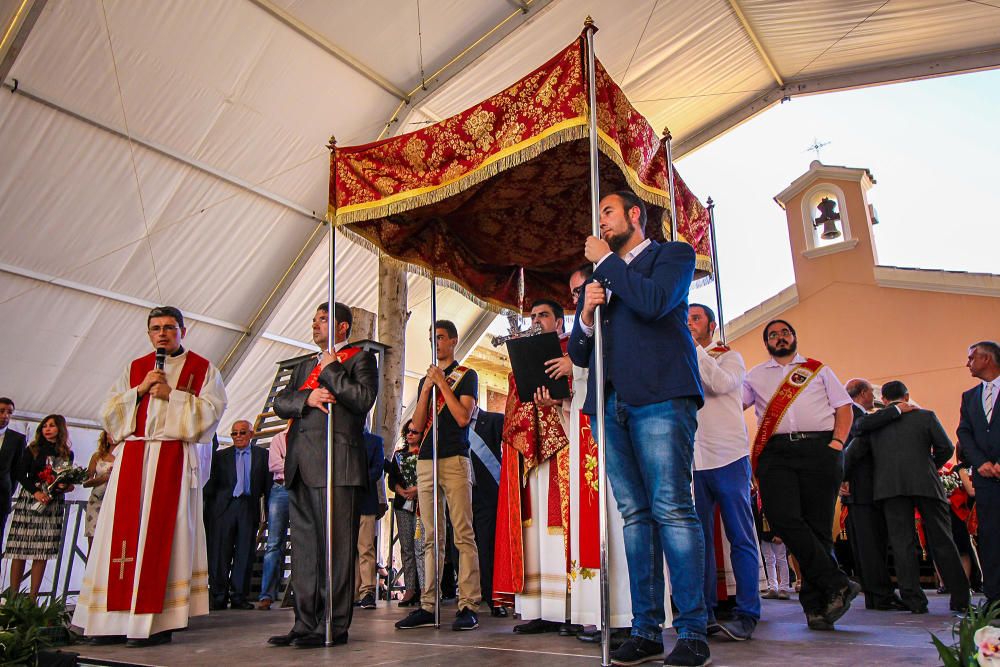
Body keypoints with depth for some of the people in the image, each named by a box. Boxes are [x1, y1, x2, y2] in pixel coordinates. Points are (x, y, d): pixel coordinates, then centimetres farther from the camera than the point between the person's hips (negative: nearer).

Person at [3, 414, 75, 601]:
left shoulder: (67, 454, 11)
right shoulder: (33, 449, 7)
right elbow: (20, 474, 1)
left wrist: (66, 486, -6)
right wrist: (36, 491, -13)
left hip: (53, 504, 1)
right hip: (29, 500, -1)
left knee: (43, 552, -1)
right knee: (20, 550, -4)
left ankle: (33, 598, 1)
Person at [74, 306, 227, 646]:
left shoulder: (203, 369, 9)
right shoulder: (134, 369, 19)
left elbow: (212, 410, -3)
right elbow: (108, 411, 12)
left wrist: (171, 394, -10)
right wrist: (141, 389, -2)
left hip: (174, 459, -4)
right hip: (132, 458, 4)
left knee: (163, 532, -7)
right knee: (123, 532, -1)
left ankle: (157, 621, -4)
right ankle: (117, 619, 5)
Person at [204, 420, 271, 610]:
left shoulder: (262, 455, 12)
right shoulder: (220, 455, 14)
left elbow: (267, 484, 8)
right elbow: (212, 484, 9)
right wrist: (209, 511, 0)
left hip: (249, 508, 0)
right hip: (224, 507, 0)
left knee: (245, 554, 1)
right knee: (220, 553, -1)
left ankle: (239, 596, 7)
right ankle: (218, 597, 6)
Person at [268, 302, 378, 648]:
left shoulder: (360, 358, 6)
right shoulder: (305, 366, 27)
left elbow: (364, 399, -10)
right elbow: (280, 403, 16)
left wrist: (331, 371, -4)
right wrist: (307, 397, -3)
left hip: (336, 463, -7)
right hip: (301, 464, 7)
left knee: (336, 545, -5)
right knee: (304, 546, 8)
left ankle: (334, 625, 0)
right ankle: (306, 623, 15)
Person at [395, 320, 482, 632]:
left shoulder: (466, 375, 5)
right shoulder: (425, 379, 21)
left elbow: (463, 417, -8)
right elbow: (417, 424, 12)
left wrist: (442, 383, -7)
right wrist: (427, 387, 0)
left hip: (455, 460, -5)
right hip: (426, 462, 6)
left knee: (463, 535, -7)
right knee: (431, 538, 6)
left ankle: (468, 606, -6)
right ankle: (428, 606, 8)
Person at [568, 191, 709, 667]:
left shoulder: (673, 254, 11)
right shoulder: (599, 276, 27)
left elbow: (653, 302, -12)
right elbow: (580, 354, 23)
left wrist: (607, 260, 0)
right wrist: (586, 315, 2)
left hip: (659, 396, -5)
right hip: (612, 404, 6)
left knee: (671, 509, -11)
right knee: (634, 514, 3)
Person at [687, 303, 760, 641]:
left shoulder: (729, 357, 9)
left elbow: (721, 383, -13)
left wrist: (693, 346, -12)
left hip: (727, 456, -4)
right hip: (692, 459, 4)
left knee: (741, 537, -2)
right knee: (699, 537, 5)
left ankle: (747, 614, 1)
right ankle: (705, 609, 12)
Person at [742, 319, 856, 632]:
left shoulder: (818, 369, 20)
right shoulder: (755, 376, 23)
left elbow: (844, 407, 13)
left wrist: (837, 442, -1)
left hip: (818, 446, 0)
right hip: (776, 451, 1)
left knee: (818, 524, -5)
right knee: (783, 518, -18)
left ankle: (815, 604, 2)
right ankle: (836, 584, -9)